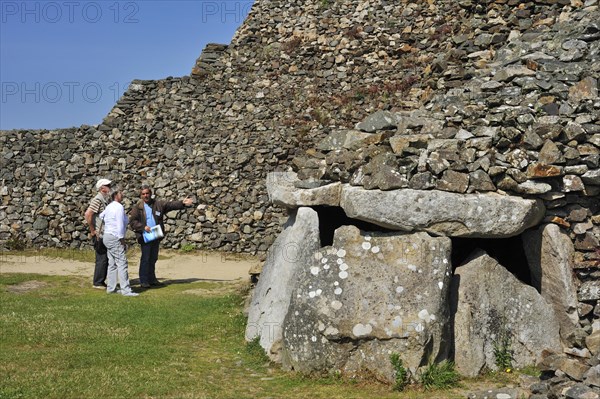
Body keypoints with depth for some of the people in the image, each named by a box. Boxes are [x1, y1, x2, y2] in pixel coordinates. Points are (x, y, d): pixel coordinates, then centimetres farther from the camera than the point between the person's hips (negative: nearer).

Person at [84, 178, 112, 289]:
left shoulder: (105, 200, 14)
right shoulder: (98, 200, -14)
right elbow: (88, 214, -24)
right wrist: (92, 230, -18)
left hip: (104, 235, 9)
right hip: (99, 235, -9)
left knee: (105, 259, 12)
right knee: (101, 259, -5)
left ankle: (101, 282, 19)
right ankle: (97, 283, 3)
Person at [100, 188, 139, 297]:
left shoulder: (109, 207, 15)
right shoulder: (119, 207, -13)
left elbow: (100, 217, 19)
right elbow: (120, 224, -17)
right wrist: (122, 239, -13)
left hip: (108, 236, 10)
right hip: (115, 237, -10)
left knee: (112, 264, 12)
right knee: (122, 263, -11)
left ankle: (111, 288, 14)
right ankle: (126, 290, -13)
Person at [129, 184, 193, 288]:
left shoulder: (158, 204, 9)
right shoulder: (137, 207, 0)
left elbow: (171, 205, 3)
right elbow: (132, 221, -5)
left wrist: (182, 203, -11)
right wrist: (143, 227, -17)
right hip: (145, 237, -4)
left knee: (153, 259, 13)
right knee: (145, 258, -4)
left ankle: (152, 279, 24)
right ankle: (143, 281, 3)